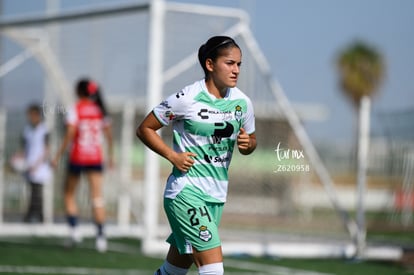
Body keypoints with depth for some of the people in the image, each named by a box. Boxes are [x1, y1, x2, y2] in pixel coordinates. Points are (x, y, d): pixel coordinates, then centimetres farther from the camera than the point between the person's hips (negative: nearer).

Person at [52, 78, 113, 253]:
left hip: (77, 157, -3)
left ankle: (74, 228, 0)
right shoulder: (100, 110, 7)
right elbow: (109, 135, 11)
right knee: (97, 197, 0)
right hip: (96, 158, 3)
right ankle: (100, 234, -8)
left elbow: (70, 135, -14)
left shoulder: (75, 110, -6)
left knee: (69, 194, 13)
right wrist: (110, 155, 23)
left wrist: (58, 155, -10)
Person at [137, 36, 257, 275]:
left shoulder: (242, 102, 5)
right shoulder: (187, 99, -11)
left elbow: (251, 140, 20)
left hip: (217, 193, 6)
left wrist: (247, 143, -4)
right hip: (187, 190, -6)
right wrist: (173, 156, -13)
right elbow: (145, 129, -1)